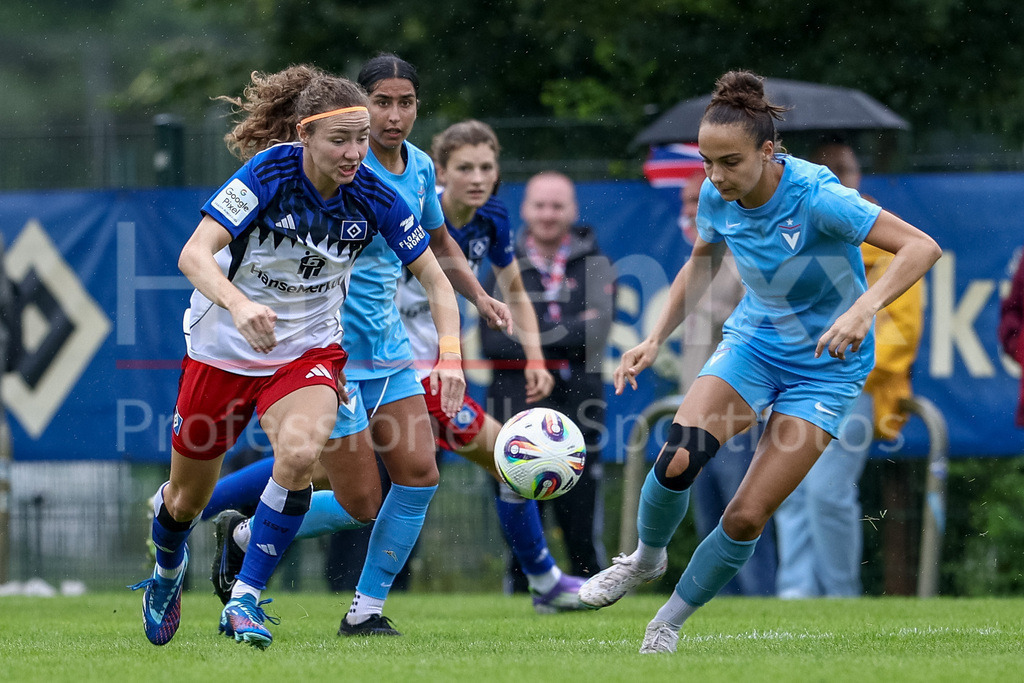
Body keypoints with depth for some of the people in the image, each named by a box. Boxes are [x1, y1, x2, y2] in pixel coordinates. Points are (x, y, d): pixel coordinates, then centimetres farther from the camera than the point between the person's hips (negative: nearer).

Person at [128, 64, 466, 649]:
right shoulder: (269, 172, -24)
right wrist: (238, 304, -51)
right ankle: (167, 573, 49)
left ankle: (246, 600, -17)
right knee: (188, 497, 12)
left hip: (310, 349, 1)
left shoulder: (372, 196, -15)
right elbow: (194, 254, -31)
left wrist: (451, 356, -22)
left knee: (300, 452, -31)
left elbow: (436, 279, -6)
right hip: (223, 346, -1)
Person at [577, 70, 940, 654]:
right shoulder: (718, 198, -10)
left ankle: (670, 622, 11)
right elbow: (701, 266, 13)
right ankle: (646, 559, 8)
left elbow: (922, 248, -31)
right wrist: (657, 338, 2)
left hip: (824, 366, -4)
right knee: (678, 459, -22)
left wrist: (864, 307, -45)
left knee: (747, 517, -11)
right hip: (753, 341, 4)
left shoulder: (816, 197, -27)